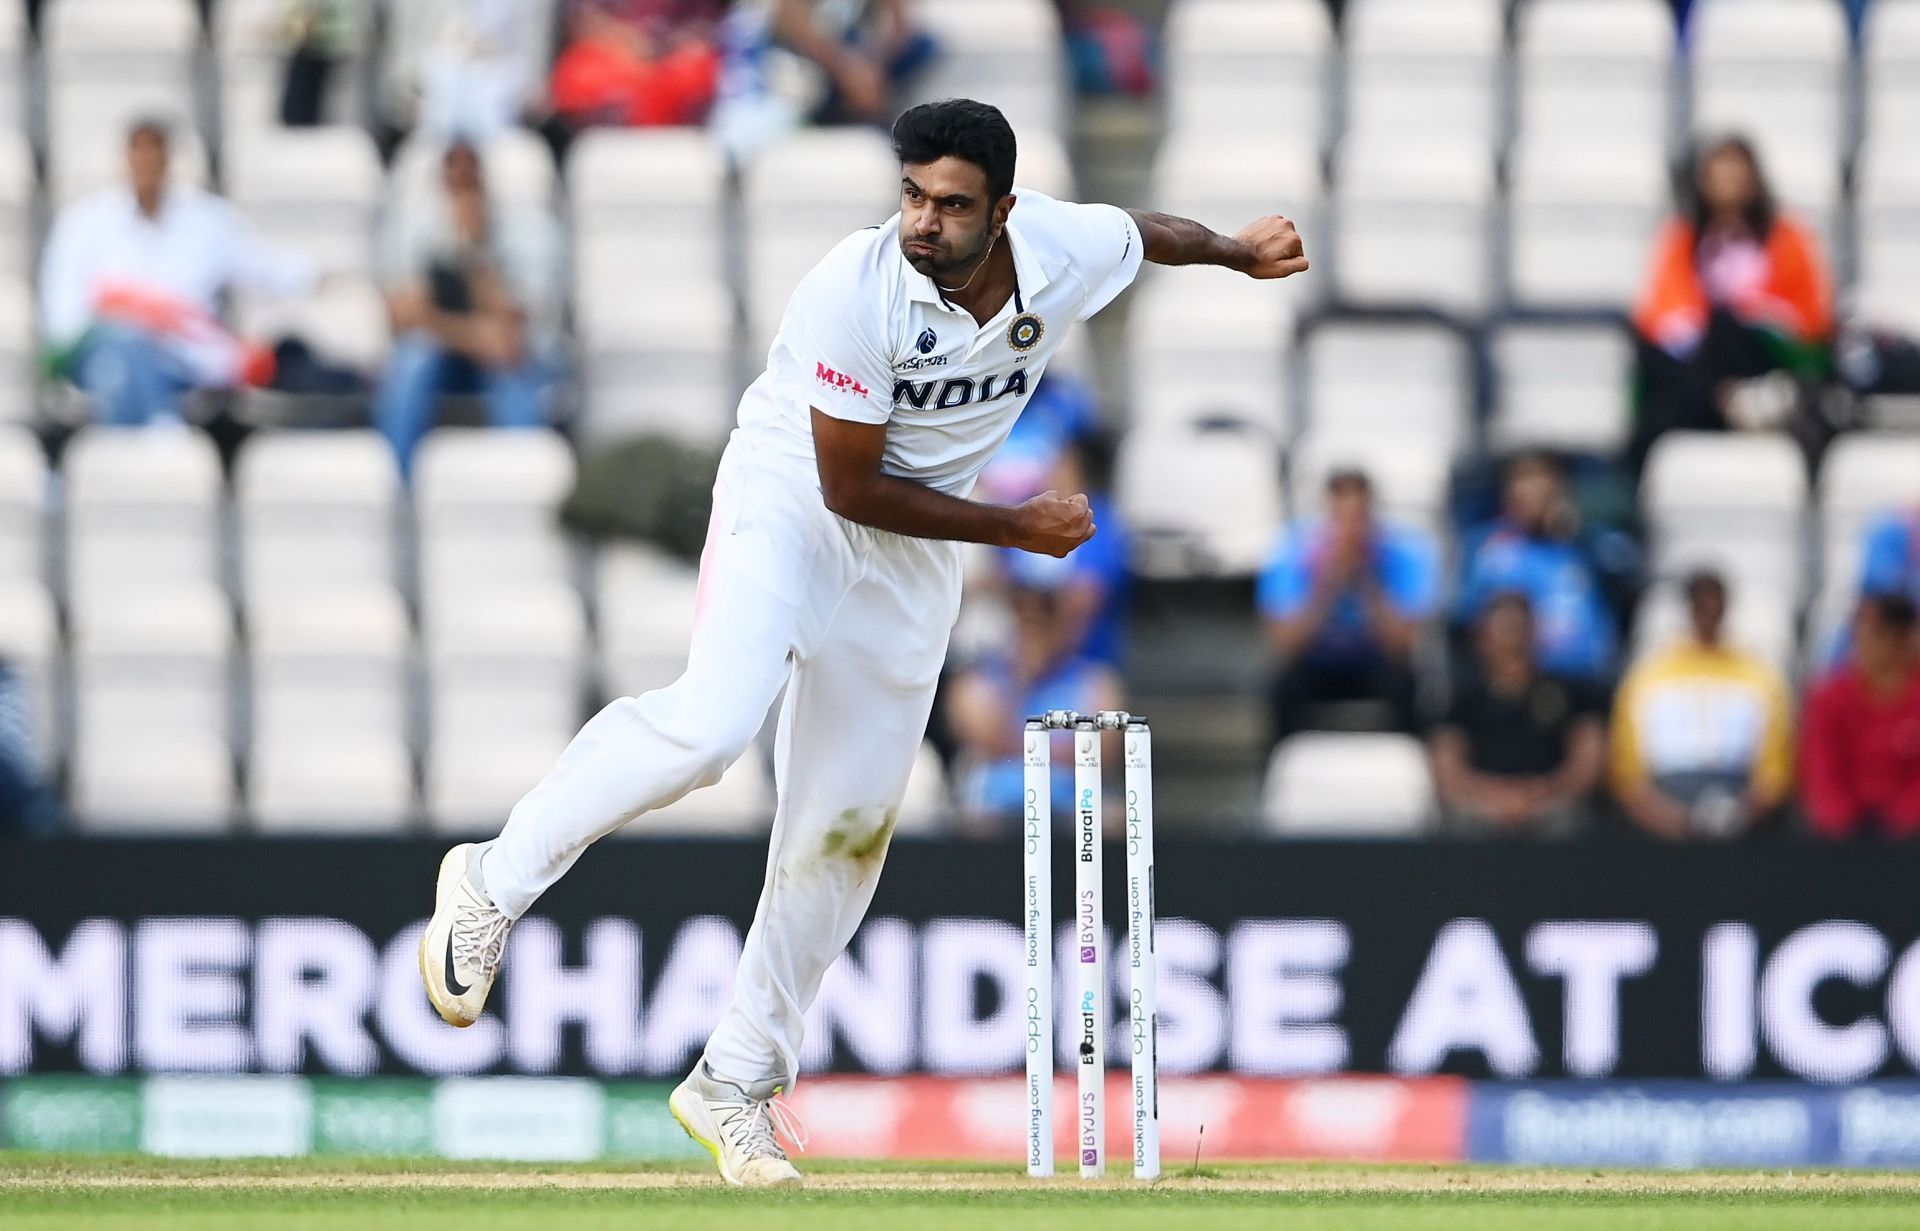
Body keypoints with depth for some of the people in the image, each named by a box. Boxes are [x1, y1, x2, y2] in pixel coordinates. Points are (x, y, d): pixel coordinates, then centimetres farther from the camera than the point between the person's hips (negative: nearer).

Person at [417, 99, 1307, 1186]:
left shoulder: (1071, 252, -13)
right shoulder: (857, 290, -27)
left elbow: (1146, 230, 13)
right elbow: (849, 487, -21)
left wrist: (1236, 251, 32)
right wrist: (1018, 528, -17)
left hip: (915, 559, 5)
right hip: (787, 507, -5)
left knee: (848, 830, 6)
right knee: (712, 722, -31)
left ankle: (736, 1086, 17)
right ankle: (499, 879, -13)